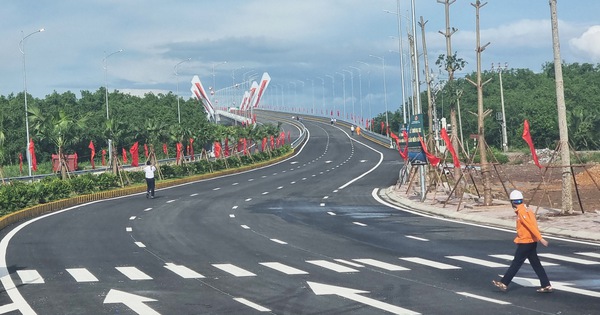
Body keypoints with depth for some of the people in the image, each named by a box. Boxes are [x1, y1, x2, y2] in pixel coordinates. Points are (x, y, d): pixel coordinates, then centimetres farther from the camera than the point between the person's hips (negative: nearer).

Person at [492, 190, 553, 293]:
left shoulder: (521, 212, -17)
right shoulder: (527, 210, 11)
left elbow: (531, 226, -23)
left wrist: (540, 238, -28)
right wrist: (518, 238, 26)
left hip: (525, 243, -9)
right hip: (532, 242, 9)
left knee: (516, 263, -1)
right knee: (536, 264, 10)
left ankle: (504, 284, 6)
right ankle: (546, 286, 9)